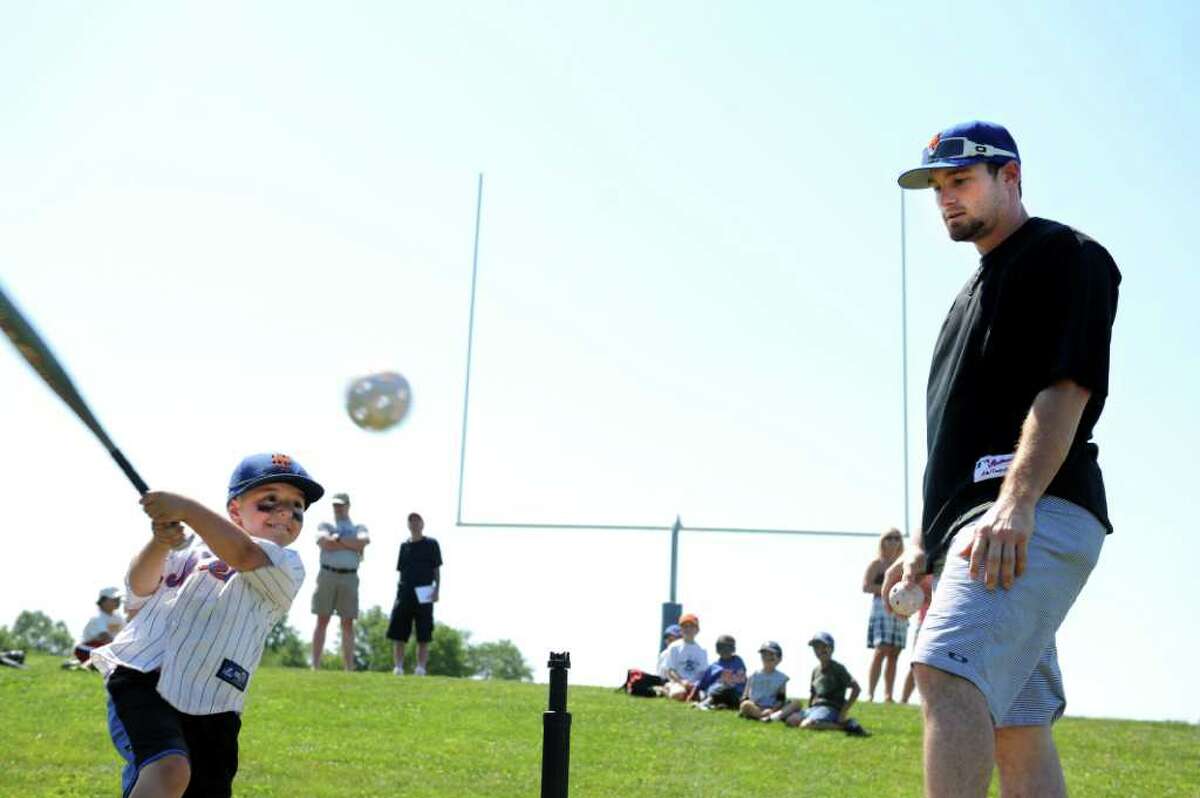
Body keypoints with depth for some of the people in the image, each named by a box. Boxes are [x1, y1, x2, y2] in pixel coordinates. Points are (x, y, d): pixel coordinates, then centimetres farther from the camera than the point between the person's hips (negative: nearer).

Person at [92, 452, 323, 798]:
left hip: (209, 707, 1)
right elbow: (140, 588, 2)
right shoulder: (193, 543, 14)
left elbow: (245, 555, -16)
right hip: (143, 679, -1)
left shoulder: (286, 568, 6)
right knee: (170, 769, -27)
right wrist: (160, 543, -18)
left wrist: (186, 508, -25)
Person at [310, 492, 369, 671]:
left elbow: (365, 540, -6)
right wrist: (353, 545, -4)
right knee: (322, 620, -2)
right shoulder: (325, 525, 15)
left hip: (349, 577, 1)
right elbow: (325, 542, -7)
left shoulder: (359, 528, 18)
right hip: (327, 574, -1)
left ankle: (349, 668, -4)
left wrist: (338, 539, -5)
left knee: (348, 623, -1)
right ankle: (315, 666, -3)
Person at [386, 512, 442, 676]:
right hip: (404, 593, 3)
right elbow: (401, 570, 18)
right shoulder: (404, 546, 16)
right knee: (398, 633, -3)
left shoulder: (431, 544, 7)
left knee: (423, 636, -4)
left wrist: (437, 589, -9)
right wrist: (398, 593, 11)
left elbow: (437, 569, 4)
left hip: (424, 595, -3)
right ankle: (398, 667, -1)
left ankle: (421, 668, -4)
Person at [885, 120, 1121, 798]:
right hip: (974, 528, 10)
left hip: (1037, 516, -10)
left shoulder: (1064, 255, 2)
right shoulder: (981, 287, 30)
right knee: (1014, 729, 6)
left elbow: (1067, 387, -13)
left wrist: (1016, 503, -26)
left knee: (949, 673, -28)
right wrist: (928, 543, 21)